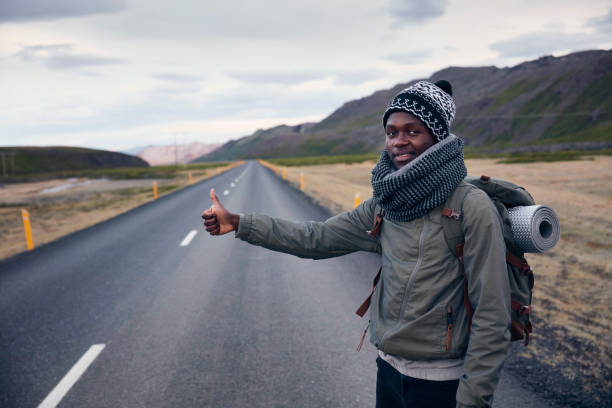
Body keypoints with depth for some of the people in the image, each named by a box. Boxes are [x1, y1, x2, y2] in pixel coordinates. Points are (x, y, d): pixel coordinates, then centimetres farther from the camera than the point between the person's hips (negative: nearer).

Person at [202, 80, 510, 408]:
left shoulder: (472, 208, -18)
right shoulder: (384, 206, 0)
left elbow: (491, 318, -17)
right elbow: (317, 238, 4)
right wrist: (237, 223, 2)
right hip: (388, 370, 6)